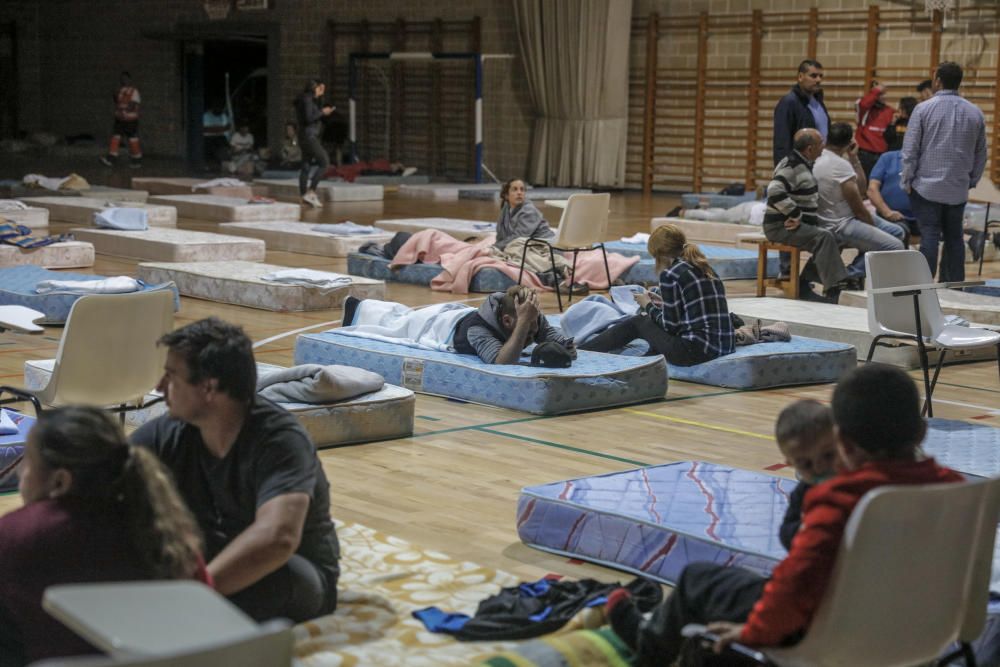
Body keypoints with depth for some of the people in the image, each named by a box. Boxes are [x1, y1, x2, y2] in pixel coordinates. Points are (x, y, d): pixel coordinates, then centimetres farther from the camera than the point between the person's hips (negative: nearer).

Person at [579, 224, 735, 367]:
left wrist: (648, 305, 11)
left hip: (698, 349, -7)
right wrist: (664, 304, 22)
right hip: (725, 345, 7)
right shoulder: (703, 268, 15)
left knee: (637, 323, 15)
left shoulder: (670, 274, -8)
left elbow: (670, 325, -6)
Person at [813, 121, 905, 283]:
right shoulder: (841, 165, -21)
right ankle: (852, 275, -6)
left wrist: (854, 158, 5)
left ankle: (854, 273, 10)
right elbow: (858, 209, -16)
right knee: (895, 247, -18)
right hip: (840, 226, -10)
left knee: (898, 232, 13)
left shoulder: (819, 159, 8)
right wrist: (874, 227, 1)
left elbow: (862, 188, 14)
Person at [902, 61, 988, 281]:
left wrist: (907, 180, 3)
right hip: (958, 189, 3)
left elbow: (910, 150, -7)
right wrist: (972, 180, 21)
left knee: (930, 236, -4)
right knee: (954, 237, 11)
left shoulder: (923, 109, -8)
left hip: (927, 186, -3)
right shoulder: (975, 113, 4)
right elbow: (981, 153, 11)